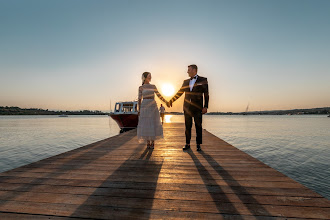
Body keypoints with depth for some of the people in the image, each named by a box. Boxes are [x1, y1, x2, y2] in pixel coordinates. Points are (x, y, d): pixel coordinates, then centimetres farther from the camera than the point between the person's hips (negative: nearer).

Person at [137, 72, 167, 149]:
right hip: (145, 107, -2)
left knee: (153, 124, -2)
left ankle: (152, 142, 10)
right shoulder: (141, 87, 6)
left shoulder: (153, 86, 12)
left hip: (153, 106, 2)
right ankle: (148, 142, 12)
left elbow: (159, 96, 13)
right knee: (146, 124, -2)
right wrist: (139, 111, -2)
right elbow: (139, 100, 3)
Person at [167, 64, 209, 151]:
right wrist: (170, 101, 8)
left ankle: (198, 145, 14)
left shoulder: (203, 80, 2)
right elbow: (179, 93, 14)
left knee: (198, 126, 3)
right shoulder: (186, 81, 14)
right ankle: (187, 144, 18)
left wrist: (205, 106, -10)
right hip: (187, 107, 4)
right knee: (187, 126, 8)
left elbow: (206, 94, -2)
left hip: (197, 108, -3)